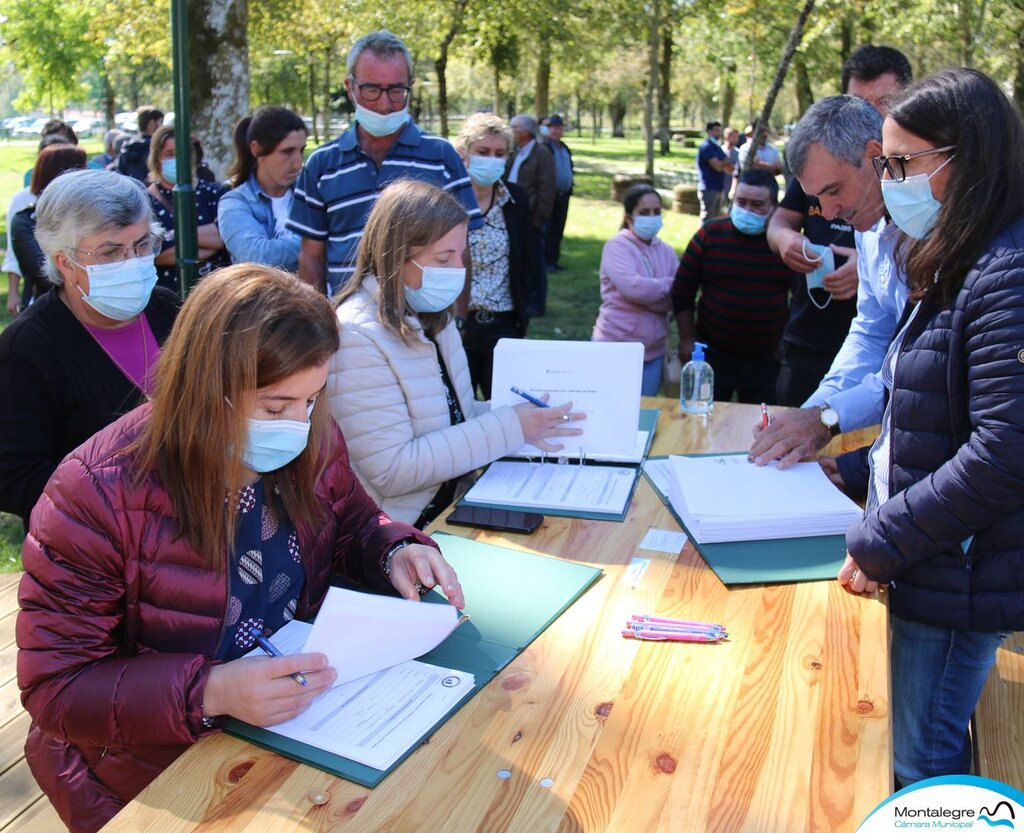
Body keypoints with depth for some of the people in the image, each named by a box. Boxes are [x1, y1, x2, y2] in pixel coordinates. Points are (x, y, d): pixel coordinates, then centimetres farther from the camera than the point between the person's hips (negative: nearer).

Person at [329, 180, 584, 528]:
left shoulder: (432, 319, 8)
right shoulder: (357, 339, -19)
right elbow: (392, 471, -22)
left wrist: (527, 416, -2)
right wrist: (508, 427, -20)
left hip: (450, 506, 8)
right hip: (397, 535, -8)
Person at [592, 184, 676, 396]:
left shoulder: (666, 251, 7)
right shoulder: (617, 246, -8)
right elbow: (633, 288, -23)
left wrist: (649, 292, -17)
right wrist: (668, 285, -9)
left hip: (653, 352, 5)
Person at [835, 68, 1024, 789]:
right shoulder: (959, 265, 10)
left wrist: (881, 542, -19)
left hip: (960, 578, -9)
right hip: (936, 565, 9)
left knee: (919, 771, 6)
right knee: (928, 751, 21)